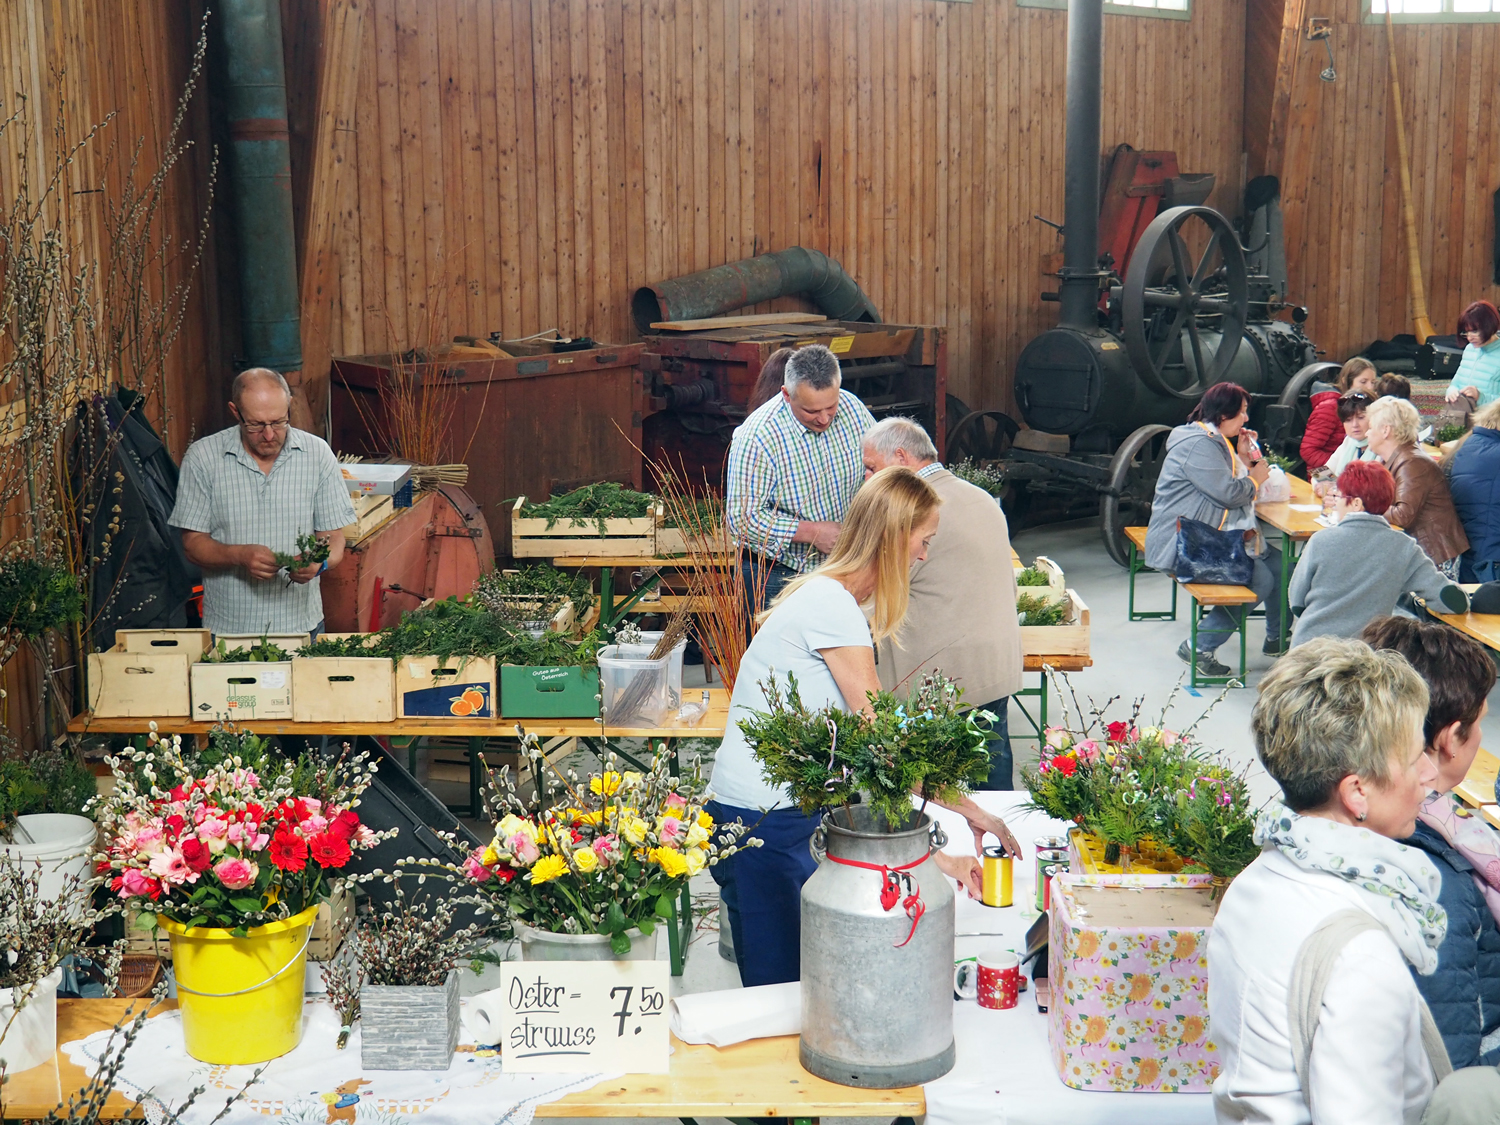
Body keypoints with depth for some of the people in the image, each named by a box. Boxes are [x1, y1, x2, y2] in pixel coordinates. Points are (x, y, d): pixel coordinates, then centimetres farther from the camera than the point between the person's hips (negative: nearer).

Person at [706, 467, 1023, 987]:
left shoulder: (833, 600, 14)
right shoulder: (831, 605, -17)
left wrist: (969, 810, 11)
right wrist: (935, 854, -13)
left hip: (792, 813, 10)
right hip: (764, 824, -9)